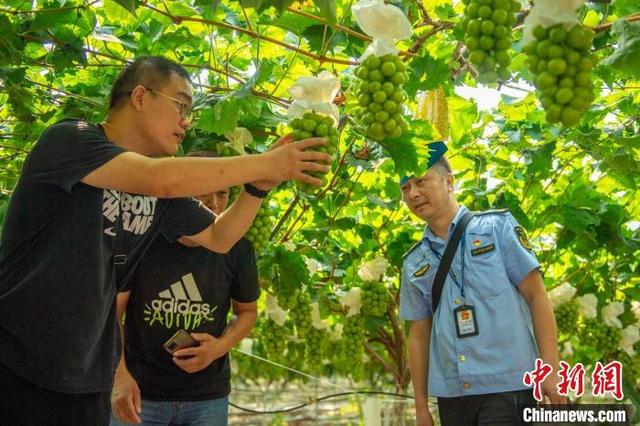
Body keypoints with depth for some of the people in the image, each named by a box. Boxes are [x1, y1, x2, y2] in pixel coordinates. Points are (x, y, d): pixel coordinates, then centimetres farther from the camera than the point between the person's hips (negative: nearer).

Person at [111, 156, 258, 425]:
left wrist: (220, 347, -9)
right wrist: (120, 376, -17)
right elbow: (111, 312, -5)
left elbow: (247, 311, 10)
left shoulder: (238, 251, -4)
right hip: (139, 393, -2)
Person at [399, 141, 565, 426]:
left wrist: (551, 370, -10)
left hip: (506, 385, -4)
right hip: (450, 392, 4)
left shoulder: (496, 227, 0)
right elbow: (418, 335, 13)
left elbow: (536, 296, -3)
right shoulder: (414, 262, 10)